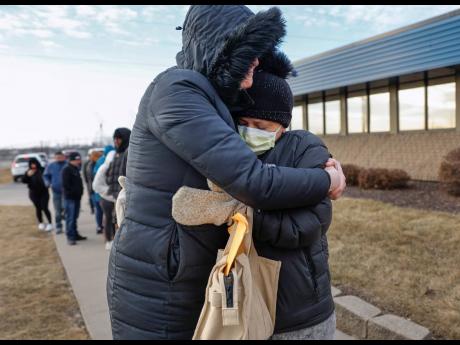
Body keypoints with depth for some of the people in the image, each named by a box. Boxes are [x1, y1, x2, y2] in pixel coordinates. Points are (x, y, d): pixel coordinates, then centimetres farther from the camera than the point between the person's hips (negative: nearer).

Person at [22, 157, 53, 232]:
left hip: (44, 193, -3)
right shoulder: (28, 172, 1)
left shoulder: (42, 170, -7)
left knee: (44, 208, -6)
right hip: (34, 193, 3)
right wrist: (27, 175, -23)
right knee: (38, 208, 11)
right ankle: (41, 223, 26)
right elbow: (24, 181, -7)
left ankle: (50, 224, 3)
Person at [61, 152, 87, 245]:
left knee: (75, 217, 14)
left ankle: (75, 234, 22)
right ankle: (70, 237, -1)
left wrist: (79, 192, 9)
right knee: (70, 218, -6)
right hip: (70, 197, -8)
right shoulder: (66, 170, -10)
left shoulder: (76, 169, 17)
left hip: (77, 197, 9)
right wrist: (73, 192, -15)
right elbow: (66, 184, -17)